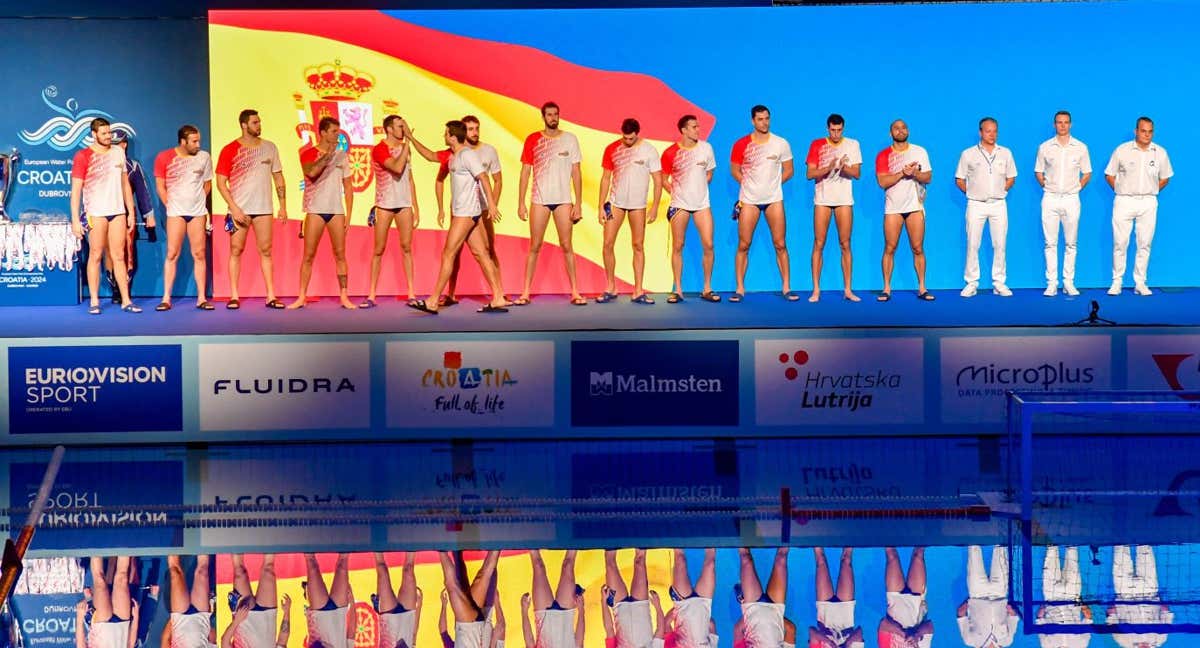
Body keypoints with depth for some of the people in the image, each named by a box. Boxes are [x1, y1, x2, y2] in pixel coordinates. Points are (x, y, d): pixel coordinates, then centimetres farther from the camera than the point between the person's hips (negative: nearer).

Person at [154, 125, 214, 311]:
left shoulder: (204, 157, 1)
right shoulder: (165, 158, -3)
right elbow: (160, 186, 2)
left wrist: (198, 201, 7)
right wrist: (170, 205, -1)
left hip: (198, 212, 2)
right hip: (176, 212, -2)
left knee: (199, 254, 2)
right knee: (172, 254, -3)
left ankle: (202, 298, 5)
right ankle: (166, 299, 0)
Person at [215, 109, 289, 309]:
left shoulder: (269, 148, 8)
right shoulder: (230, 150, -2)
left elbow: (278, 178, 13)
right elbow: (221, 182, -4)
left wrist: (283, 206, 6)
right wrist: (234, 208, -11)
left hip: (263, 208, 3)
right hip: (239, 209, -2)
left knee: (266, 251, 3)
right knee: (236, 251, 0)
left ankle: (271, 296, 4)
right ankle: (234, 296, 4)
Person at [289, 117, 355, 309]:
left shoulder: (341, 156, 10)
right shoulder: (309, 154, 0)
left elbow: (348, 188, 11)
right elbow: (312, 172, -23)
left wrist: (348, 216, 4)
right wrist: (328, 153, -15)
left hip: (336, 211, 3)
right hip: (315, 211, -3)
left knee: (340, 254, 1)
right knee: (308, 255, -1)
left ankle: (344, 297, 5)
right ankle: (302, 297, 3)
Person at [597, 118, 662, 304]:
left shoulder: (648, 150, -6)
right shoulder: (612, 149, -1)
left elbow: (658, 180, -3)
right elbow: (606, 178, 4)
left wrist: (655, 207, -9)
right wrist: (601, 206, -1)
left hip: (638, 205, -1)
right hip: (615, 203, 1)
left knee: (638, 246, 1)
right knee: (608, 244, -2)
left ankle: (638, 292, 5)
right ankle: (611, 289, 9)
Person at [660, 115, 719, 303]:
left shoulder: (706, 148, 2)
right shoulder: (671, 153, -5)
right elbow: (664, 180, 5)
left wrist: (698, 189, 5)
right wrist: (676, 193, -3)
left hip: (702, 204, 2)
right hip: (680, 205, -2)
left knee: (708, 245, -4)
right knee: (677, 247, 1)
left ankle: (707, 289, 6)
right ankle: (678, 291, 8)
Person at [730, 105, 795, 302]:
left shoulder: (781, 144, 2)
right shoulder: (742, 144, 0)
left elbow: (789, 170, 9)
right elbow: (735, 170, 9)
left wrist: (773, 182, -2)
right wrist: (749, 185, -1)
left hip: (774, 199, 1)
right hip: (749, 200, 0)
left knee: (780, 245, 0)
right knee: (743, 245, -1)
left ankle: (786, 288, 5)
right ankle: (740, 289, 5)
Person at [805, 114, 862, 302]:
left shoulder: (853, 145, 4)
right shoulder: (817, 145, 1)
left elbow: (857, 174, 0)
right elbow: (810, 174, -4)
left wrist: (844, 167, -20)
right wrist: (828, 168, -20)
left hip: (844, 200, 1)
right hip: (822, 199, -1)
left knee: (845, 245, 2)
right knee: (819, 244, -2)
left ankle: (847, 290, 5)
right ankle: (816, 290, 0)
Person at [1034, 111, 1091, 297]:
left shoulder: (1081, 148, 3)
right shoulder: (1045, 147, 3)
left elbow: (1086, 174, 11)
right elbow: (1038, 172, 12)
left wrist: (1077, 188, 1)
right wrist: (1047, 186, 2)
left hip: (1071, 199, 0)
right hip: (1050, 198, 0)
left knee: (1070, 243, 3)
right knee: (1050, 243, -1)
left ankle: (1069, 282, 7)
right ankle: (1051, 283, 1)